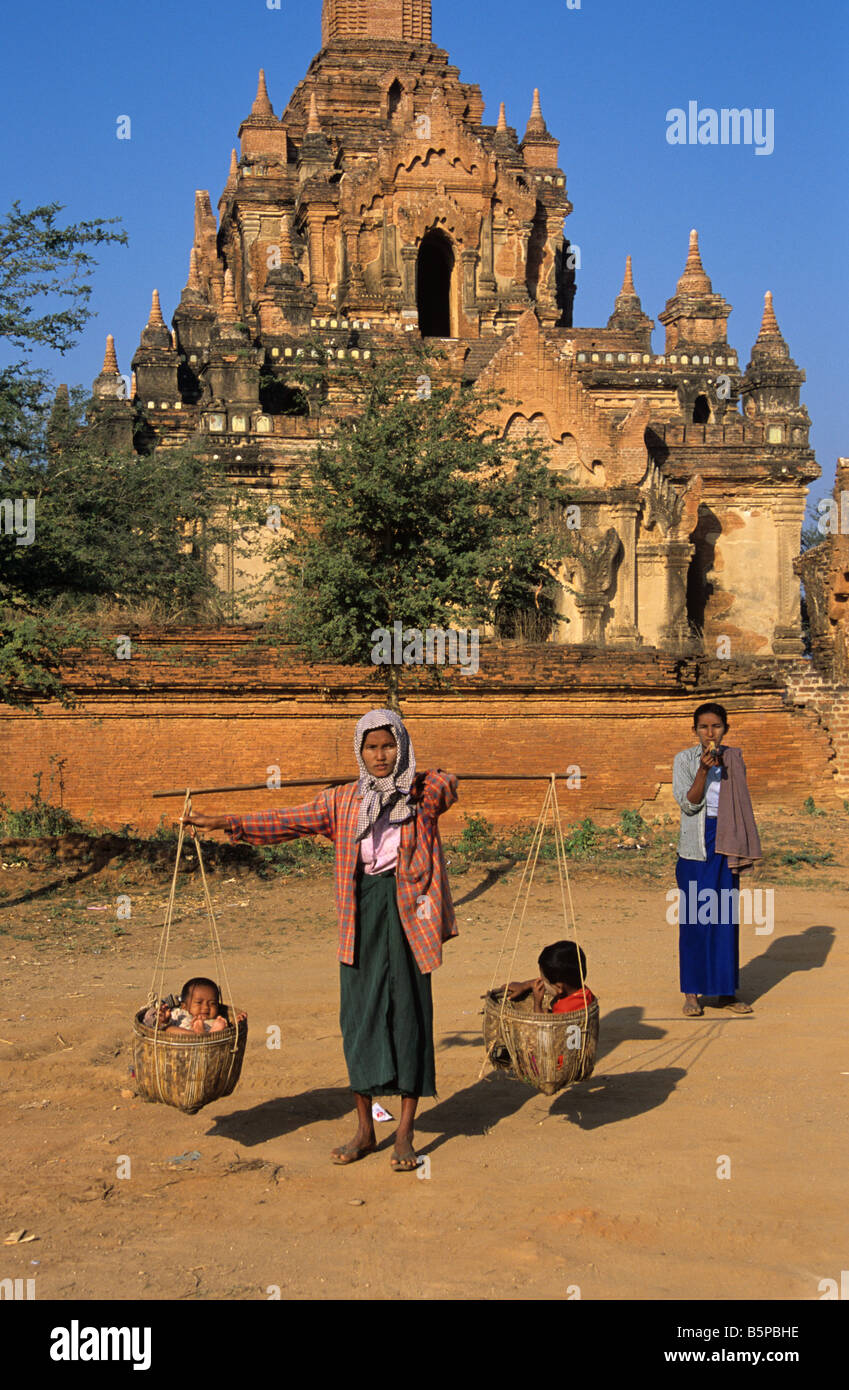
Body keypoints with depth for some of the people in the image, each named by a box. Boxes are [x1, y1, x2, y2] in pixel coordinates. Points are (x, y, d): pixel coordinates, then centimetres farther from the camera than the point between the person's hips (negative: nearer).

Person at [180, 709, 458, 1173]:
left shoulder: (423, 793, 5)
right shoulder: (343, 801, 9)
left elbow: (446, 790, -10)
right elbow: (287, 821, 9)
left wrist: (432, 783, -29)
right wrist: (226, 824, 5)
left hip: (407, 914, -3)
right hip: (360, 916, 3)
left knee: (409, 1013, -1)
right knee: (359, 1015, 5)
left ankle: (405, 1135, 8)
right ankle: (364, 1130, 17)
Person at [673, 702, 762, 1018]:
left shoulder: (734, 759, 8)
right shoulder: (684, 760, -2)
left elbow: (741, 805, 14)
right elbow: (688, 803, -10)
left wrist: (743, 849, 11)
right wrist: (704, 770, -23)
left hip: (725, 843, 3)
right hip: (695, 846, -3)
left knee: (726, 917, 4)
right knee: (694, 917, -2)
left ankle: (726, 991, 12)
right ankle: (691, 993, 6)